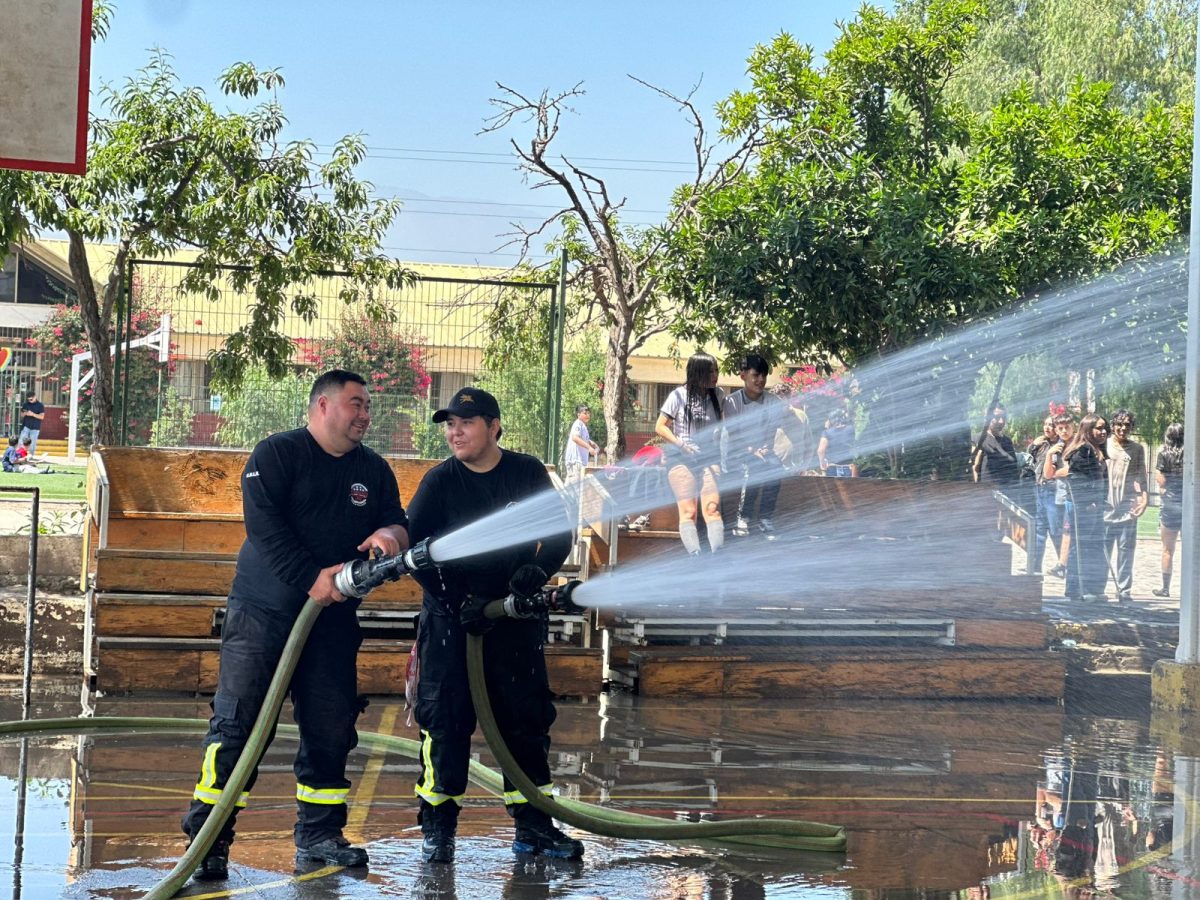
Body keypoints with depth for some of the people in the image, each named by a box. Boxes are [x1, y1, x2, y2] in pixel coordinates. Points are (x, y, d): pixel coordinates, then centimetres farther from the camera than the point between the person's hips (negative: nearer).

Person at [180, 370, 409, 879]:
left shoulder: (374, 470, 13)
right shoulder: (277, 455, -5)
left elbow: (400, 526, 11)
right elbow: (264, 526, -15)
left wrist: (390, 534, -15)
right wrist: (313, 578, -23)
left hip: (333, 620, 5)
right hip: (262, 611, -5)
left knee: (331, 728, 4)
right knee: (237, 723, -10)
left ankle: (318, 836, 16)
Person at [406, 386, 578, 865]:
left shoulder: (527, 473, 1)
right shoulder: (440, 481, -4)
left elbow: (559, 532, 3)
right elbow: (413, 547, -11)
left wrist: (539, 568, -18)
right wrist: (458, 601, -19)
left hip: (515, 614, 2)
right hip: (450, 615, -2)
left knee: (526, 717, 5)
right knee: (444, 717, -5)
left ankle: (533, 825, 14)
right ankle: (437, 825, 3)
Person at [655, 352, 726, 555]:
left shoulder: (717, 395, 5)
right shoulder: (679, 396, -6)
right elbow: (660, 427, -1)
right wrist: (682, 444, -14)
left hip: (709, 457, 3)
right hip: (681, 459, -3)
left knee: (712, 508, -13)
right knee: (688, 511, -9)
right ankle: (695, 557, -18)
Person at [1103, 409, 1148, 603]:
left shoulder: (1137, 449, 11)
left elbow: (1141, 476, 12)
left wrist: (1144, 498, -1)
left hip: (1128, 506, 1)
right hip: (1105, 505, -1)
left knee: (1126, 550, 0)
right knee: (1101, 549, -1)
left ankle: (1124, 591, 3)